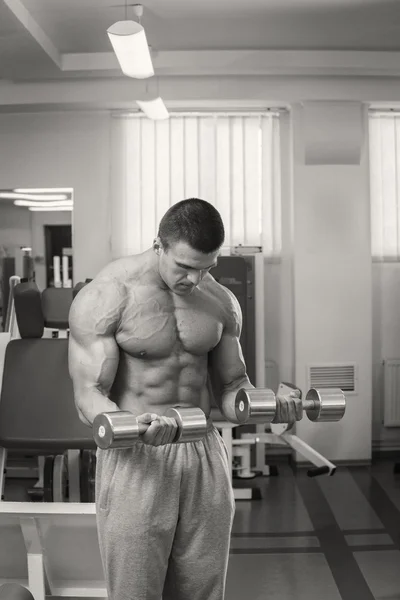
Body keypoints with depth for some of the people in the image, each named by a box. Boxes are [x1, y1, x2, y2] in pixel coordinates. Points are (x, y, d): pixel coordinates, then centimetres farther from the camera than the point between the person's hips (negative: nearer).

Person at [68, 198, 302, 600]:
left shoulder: (221, 302, 5)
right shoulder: (105, 296, -10)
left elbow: (232, 385, 12)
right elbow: (89, 394, -14)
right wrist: (130, 426, -35)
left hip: (205, 455, 4)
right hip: (135, 459, -4)